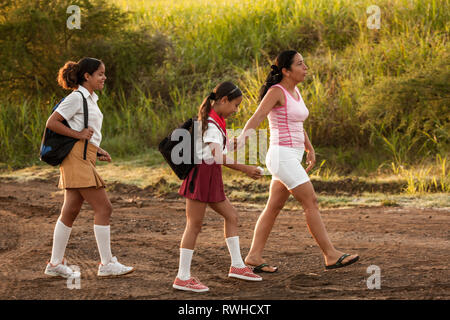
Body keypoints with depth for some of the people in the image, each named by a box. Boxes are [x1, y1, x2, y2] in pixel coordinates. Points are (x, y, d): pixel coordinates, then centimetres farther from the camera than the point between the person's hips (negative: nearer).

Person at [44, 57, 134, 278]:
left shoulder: (90, 99, 20)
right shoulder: (76, 98, -9)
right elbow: (51, 123, -14)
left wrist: (98, 150, 13)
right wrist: (78, 134, -16)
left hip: (86, 157, 10)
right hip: (77, 157, -10)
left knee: (71, 211, 9)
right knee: (103, 208, -9)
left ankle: (55, 263, 12)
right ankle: (107, 264, -7)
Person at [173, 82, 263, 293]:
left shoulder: (216, 121, 14)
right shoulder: (211, 124, -17)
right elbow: (219, 156, -26)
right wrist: (245, 169, -23)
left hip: (211, 177, 10)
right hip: (202, 174, -10)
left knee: (231, 215, 14)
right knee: (194, 225, -7)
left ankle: (237, 265, 20)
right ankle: (183, 277, -4)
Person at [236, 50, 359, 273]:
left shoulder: (295, 92, 14)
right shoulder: (276, 92, -12)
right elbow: (256, 119, -24)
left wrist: (310, 149, 24)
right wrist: (240, 140, -39)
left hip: (292, 158, 9)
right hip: (282, 156, -9)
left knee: (274, 207, 10)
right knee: (311, 203, -8)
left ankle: (254, 256, 14)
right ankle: (331, 255, -5)